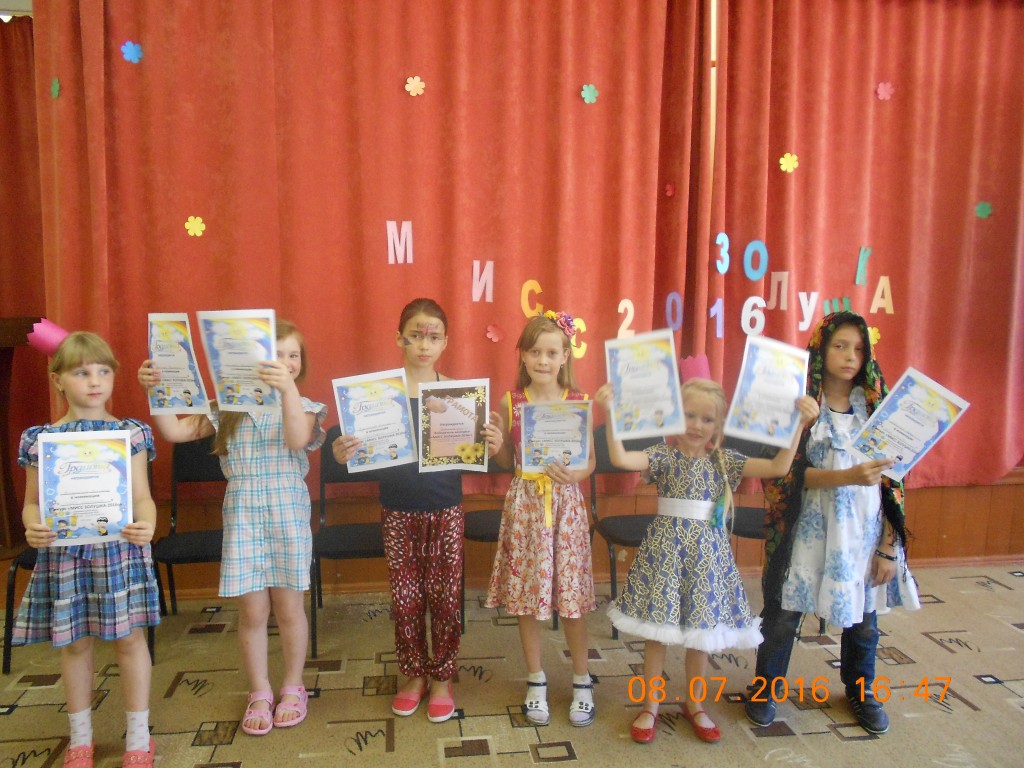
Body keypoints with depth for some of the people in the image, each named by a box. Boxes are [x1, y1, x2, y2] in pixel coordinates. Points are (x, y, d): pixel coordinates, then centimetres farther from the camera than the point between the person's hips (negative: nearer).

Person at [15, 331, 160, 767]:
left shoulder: (131, 433, -2)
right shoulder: (39, 439, 3)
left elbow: (141, 495, -3)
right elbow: (32, 502, 7)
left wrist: (147, 526, -23)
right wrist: (32, 528, -15)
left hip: (120, 548, -1)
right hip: (62, 551, 2)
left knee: (128, 637, 5)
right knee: (73, 642, 13)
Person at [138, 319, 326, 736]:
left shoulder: (305, 407, -1)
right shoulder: (228, 408, 6)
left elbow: (297, 440, -23)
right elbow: (175, 431, 0)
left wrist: (288, 390, -37)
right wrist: (154, 390, -14)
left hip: (288, 514, -1)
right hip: (242, 515, 2)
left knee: (288, 608, 8)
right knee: (252, 612, 7)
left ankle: (292, 688, 28)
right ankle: (259, 693, 26)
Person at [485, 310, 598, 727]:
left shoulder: (578, 402, -3)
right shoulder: (510, 402, 0)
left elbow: (590, 460, 1)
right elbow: (507, 461, 8)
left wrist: (574, 474, -19)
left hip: (565, 503, -1)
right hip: (524, 503, 1)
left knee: (571, 594, 6)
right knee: (526, 593, 9)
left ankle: (582, 681, 26)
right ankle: (536, 680, 29)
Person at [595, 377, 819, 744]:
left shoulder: (725, 461, 2)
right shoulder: (663, 456, -7)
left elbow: (778, 467, -7)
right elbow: (621, 459, -24)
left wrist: (797, 423, -13)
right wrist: (611, 414, -33)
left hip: (708, 551, 3)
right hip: (666, 548, -2)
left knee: (703, 631, 13)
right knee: (656, 630, 7)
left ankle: (694, 705, 35)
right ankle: (650, 706, 26)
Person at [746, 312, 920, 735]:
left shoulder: (874, 402, 2)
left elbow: (891, 480, 2)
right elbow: (792, 474, -13)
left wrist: (889, 546, -1)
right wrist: (850, 477, -28)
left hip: (865, 527, 3)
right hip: (810, 527, -3)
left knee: (863, 616, 13)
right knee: (784, 613, 5)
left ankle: (861, 691, 40)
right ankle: (766, 689, 28)